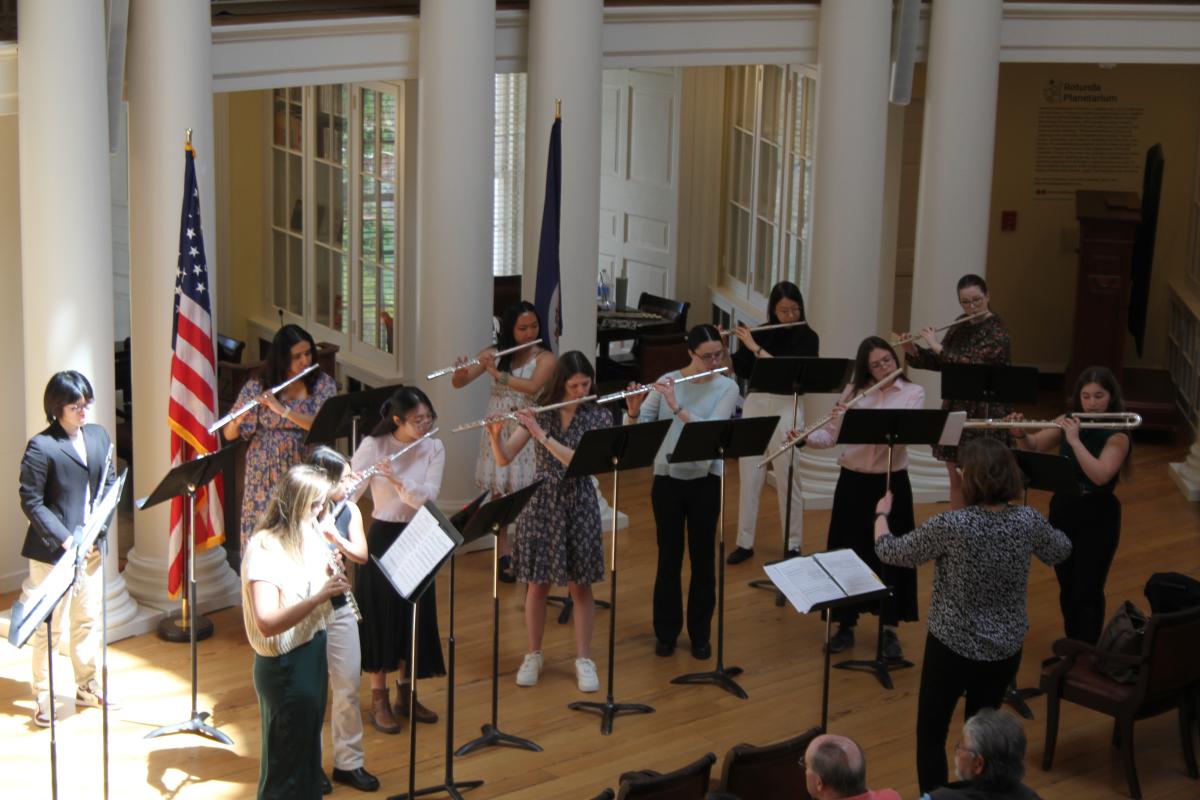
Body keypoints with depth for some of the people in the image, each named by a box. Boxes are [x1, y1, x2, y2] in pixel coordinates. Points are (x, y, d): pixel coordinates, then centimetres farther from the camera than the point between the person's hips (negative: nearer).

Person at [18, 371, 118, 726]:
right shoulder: (41, 446, -14)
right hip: (52, 550, -6)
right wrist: (64, 539, -18)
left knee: (89, 618, 16)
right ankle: (42, 696, 14)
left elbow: (110, 482, 11)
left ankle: (87, 686, 30)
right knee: (49, 625, 2)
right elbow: (31, 501, -14)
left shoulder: (99, 435, 5)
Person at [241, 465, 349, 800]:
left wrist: (332, 581, -8)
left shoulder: (309, 536, 2)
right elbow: (267, 623, -30)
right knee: (286, 759, 4)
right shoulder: (264, 549, -23)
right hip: (284, 666, -8)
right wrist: (318, 596, -37)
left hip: (313, 652, 8)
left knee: (308, 745, 22)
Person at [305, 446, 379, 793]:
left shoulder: (350, 510, -1)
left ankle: (349, 762, 22)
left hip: (340, 608, 5)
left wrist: (335, 537, -27)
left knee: (348, 689, 9)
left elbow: (361, 555, -11)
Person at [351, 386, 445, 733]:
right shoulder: (372, 446, -9)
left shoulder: (434, 448, -2)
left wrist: (396, 480, -30)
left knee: (415, 617, 9)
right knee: (380, 617, 1)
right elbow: (348, 492, -15)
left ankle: (405, 694, 25)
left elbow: (427, 496, -15)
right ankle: (379, 700, 13)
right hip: (383, 538, -3)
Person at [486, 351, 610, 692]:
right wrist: (495, 434, -23)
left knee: (580, 585, 4)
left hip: (578, 504, -1)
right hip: (541, 502, 1)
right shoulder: (540, 414, -1)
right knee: (537, 584, 8)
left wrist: (542, 434, -26)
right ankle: (533, 656, 22)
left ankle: (584, 660, 15)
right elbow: (504, 459, -4)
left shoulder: (599, 416, -7)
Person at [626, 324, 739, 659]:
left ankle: (700, 633, 19)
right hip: (667, 479, 0)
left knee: (703, 558, 6)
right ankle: (666, 631, 19)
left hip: (705, 481, 0)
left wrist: (677, 407, -27)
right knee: (669, 557, 7)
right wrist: (633, 411, -24)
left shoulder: (727, 387, -4)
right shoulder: (667, 381, -1)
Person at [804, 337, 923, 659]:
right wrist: (805, 438, -19)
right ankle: (845, 624, 18)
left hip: (891, 483, -2)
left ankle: (889, 629, 14)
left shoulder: (913, 393, -3)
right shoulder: (854, 391, 4)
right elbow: (831, 435, 1)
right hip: (853, 482, 2)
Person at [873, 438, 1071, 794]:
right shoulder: (1028, 520, -10)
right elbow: (1060, 551, 13)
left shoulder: (951, 525, -25)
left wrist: (881, 513, 9)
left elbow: (890, 553, -10)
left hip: (953, 647, -5)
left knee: (931, 734, 13)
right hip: (1006, 648, 5)